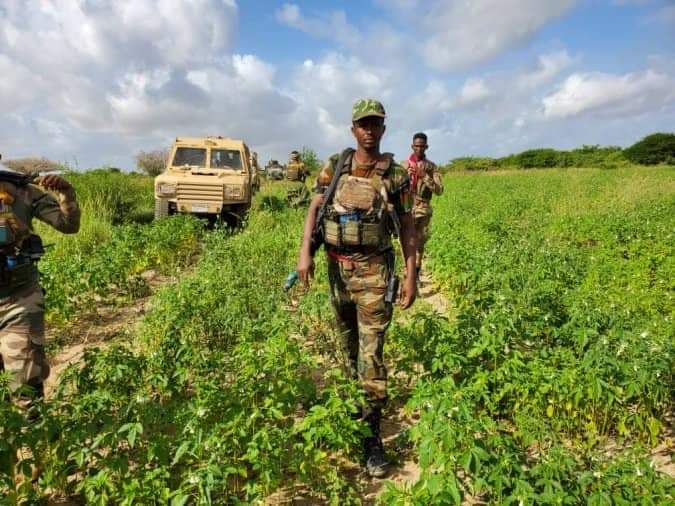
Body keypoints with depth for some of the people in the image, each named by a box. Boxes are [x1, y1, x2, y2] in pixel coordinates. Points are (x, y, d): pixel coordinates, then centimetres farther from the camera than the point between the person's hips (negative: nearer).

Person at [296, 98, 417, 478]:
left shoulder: (396, 175, -3)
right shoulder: (335, 166, 4)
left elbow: (408, 228, -1)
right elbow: (314, 209, 2)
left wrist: (411, 276, -6)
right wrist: (305, 252, -12)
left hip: (374, 271, -3)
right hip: (337, 266, 4)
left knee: (371, 350, -6)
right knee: (347, 339, 19)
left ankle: (372, 434, 3)